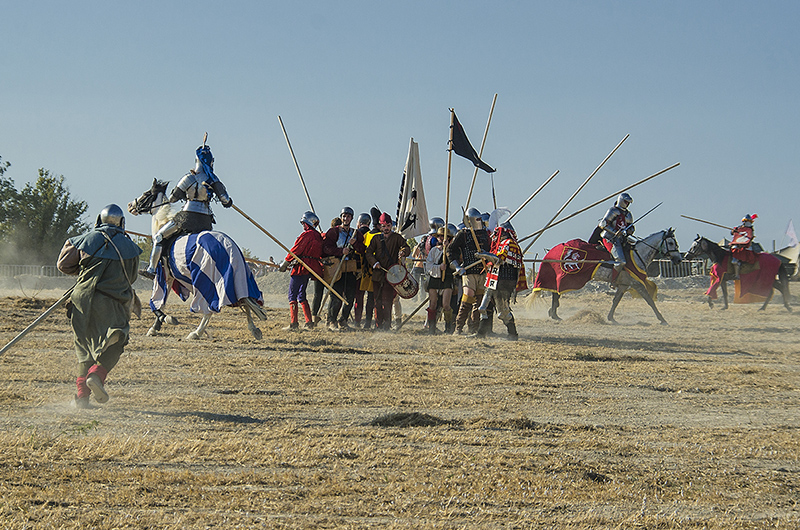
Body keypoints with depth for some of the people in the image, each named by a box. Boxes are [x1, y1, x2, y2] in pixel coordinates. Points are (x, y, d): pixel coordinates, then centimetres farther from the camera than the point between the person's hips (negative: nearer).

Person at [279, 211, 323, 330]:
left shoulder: (307, 234, -12)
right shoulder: (318, 236, 16)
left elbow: (296, 250, -12)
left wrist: (285, 263, -3)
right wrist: (295, 261, 12)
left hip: (302, 267, -9)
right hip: (310, 269, 9)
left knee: (292, 295, -5)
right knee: (301, 295, 17)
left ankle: (293, 323, -10)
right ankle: (309, 322, 11)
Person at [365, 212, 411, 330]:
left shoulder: (396, 237, 8)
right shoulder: (376, 238, 15)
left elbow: (407, 248, -2)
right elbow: (369, 253, 9)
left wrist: (403, 252, -26)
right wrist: (374, 263, -10)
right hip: (378, 275, 3)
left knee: (386, 301, -12)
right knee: (378, 301, 4)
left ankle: (387, 324, -9)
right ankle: (379, 325, 10)